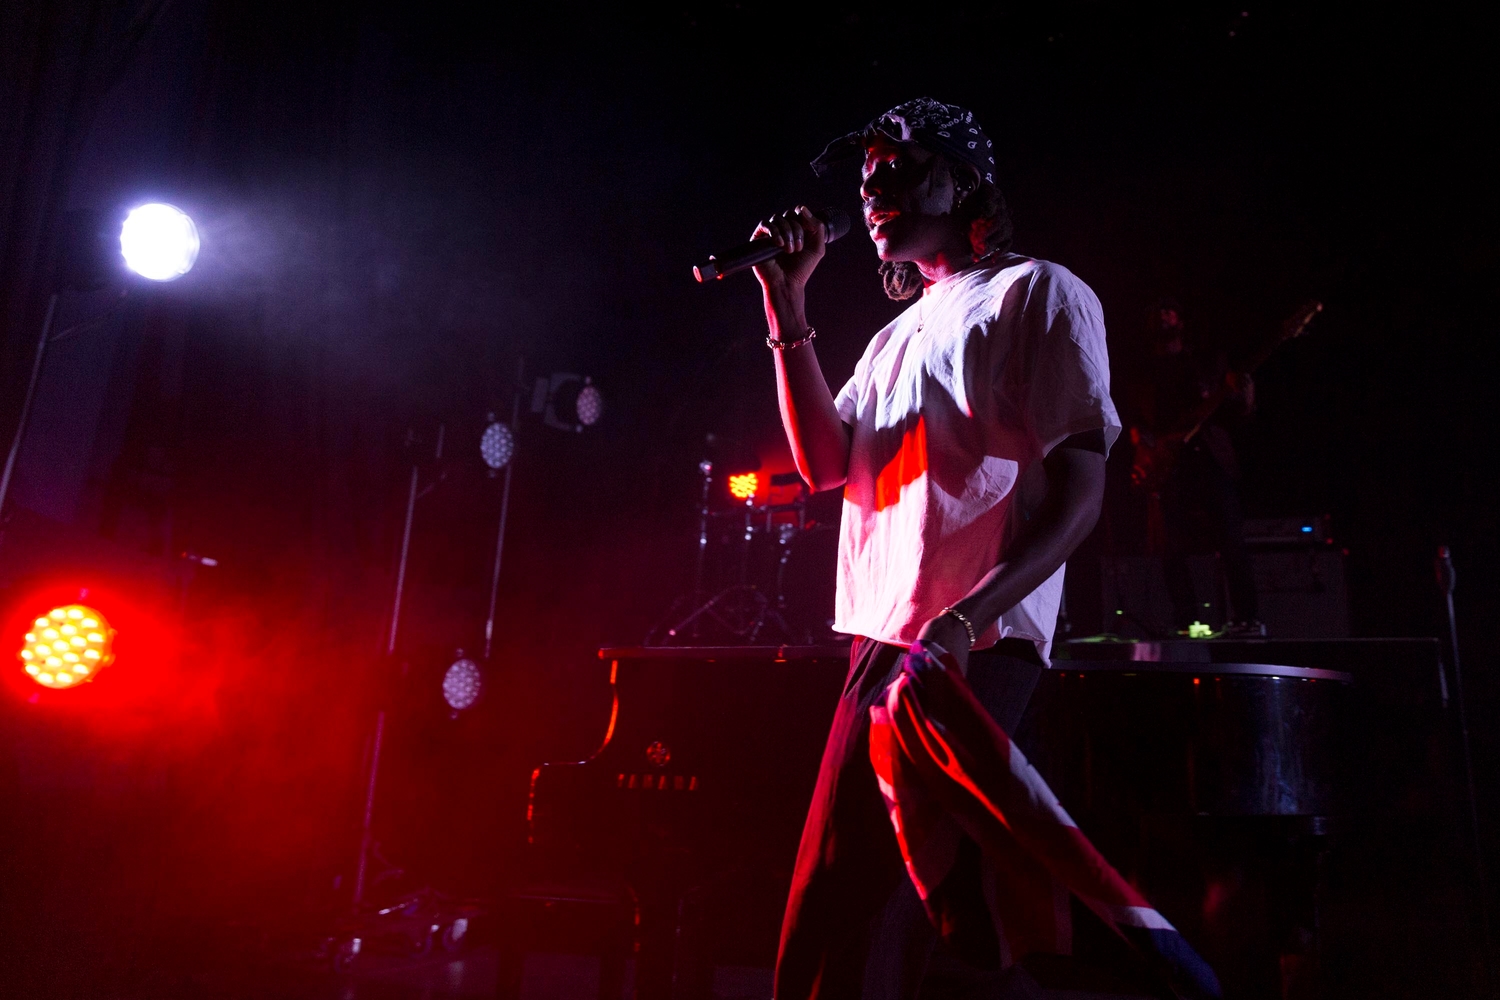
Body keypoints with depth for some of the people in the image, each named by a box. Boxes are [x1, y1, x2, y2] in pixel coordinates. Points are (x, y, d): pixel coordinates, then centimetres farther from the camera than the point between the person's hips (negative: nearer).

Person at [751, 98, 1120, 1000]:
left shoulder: (1038, 293, 3)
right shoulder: (897, 335, 26)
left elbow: (1080, 492, -8)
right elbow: (825, 460, 13)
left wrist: (959, 624, -22)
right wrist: (787, 306, 9)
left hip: (971, 647, -8)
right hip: (884, 641, 8)